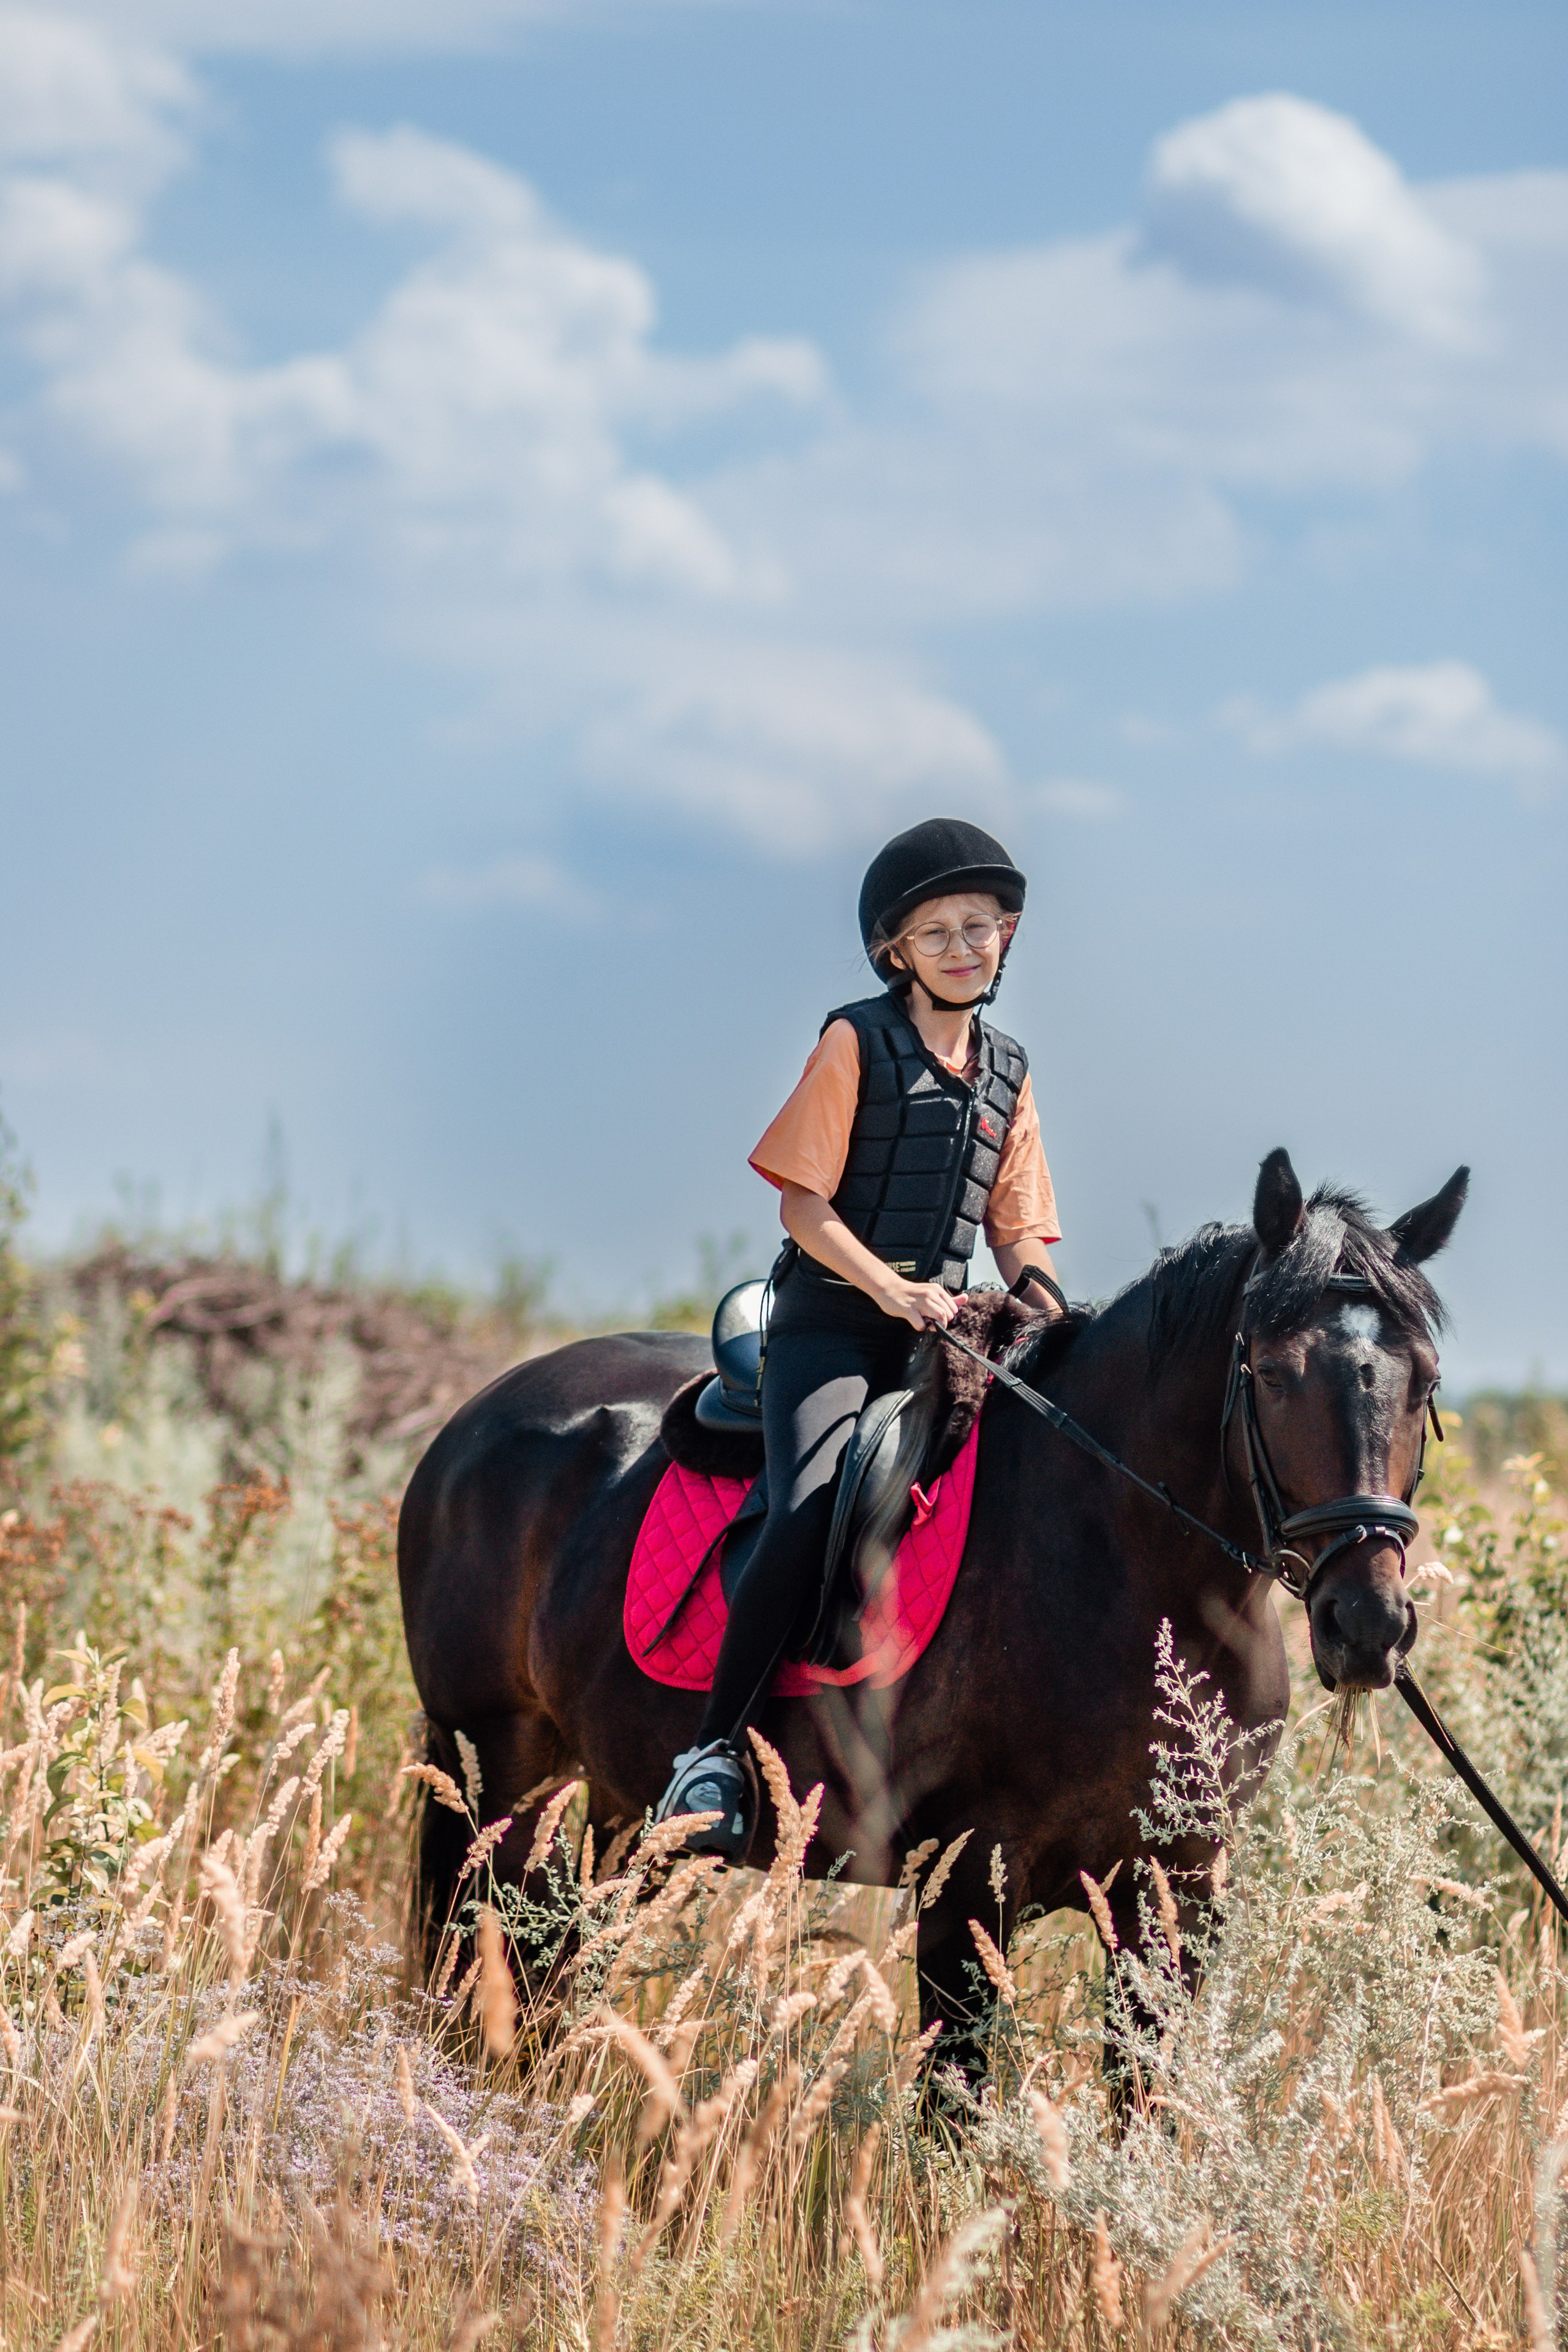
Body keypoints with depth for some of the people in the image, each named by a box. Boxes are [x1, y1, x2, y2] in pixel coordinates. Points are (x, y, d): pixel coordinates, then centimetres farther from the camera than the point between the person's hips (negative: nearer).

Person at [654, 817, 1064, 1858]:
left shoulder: (1009, 1073, 15)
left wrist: (1051, 1319, -3)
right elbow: (803, 1200, -6)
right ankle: (717, 1751, -22)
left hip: (940, 1334, 6)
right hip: (830, 1321, -6)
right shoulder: (857, 1042, -1)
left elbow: (1017, 1230, 16)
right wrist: (891, 1287, -18)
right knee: (808, 1517, -26)